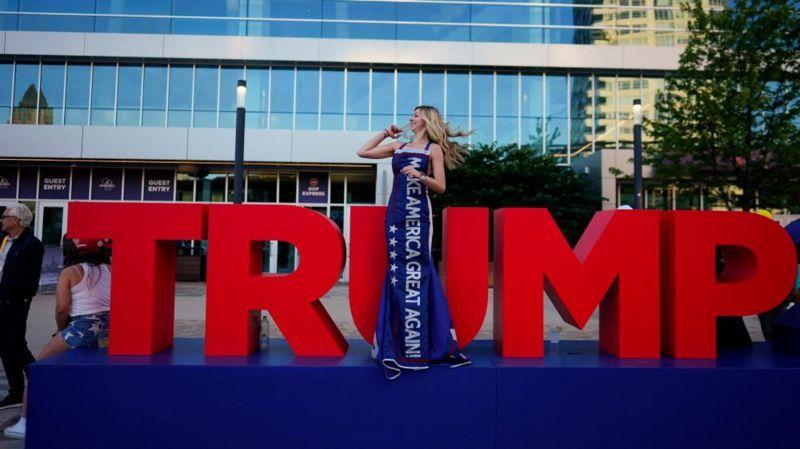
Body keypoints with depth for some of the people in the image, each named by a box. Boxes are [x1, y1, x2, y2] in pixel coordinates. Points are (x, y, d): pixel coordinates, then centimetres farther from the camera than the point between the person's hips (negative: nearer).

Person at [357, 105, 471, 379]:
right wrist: (385, 134, 20)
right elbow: (362, 152, 20)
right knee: (397, 270, 3)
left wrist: (419, 176, -17)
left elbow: (440, 187, -2)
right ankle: (397, 343, 9)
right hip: (395, 212, 5)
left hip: (417, 213, -4)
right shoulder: (398, 147, 19)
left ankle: (417, 345, -2)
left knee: (415, 270, -8)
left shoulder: (434, 149, 6)